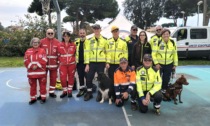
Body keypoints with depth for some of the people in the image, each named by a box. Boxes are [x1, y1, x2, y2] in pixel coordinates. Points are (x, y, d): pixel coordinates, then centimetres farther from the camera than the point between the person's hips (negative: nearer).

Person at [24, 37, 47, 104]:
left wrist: (37, 65, -17)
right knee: (32, 86, 11)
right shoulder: (28, 51, 6)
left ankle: (43, 97, 18)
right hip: (31, 72, 2)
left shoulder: (42, 50, -1)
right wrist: (31, 66, -15)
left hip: (41, 72, -2)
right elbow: (26, 61, 0)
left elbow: (44, 61, -9)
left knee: (42, 85, 6)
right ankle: (33, 98, 24)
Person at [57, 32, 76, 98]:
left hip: (72, 64, 0)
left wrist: (74, 61, 5)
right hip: (63, 64, 0)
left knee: (71, 77, 8)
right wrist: (59, 62, 3)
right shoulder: (60, 45, 0)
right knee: (63, 78, -3)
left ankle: (70, 91, 21)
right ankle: (64, 91, 16)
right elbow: (58, 55, 6)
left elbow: (76, 54, 8)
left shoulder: (73, 45, 0)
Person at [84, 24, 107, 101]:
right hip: (92, 63, 2)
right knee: (89, 78, 4)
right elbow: (87, 52, 2)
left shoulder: (104, 40, 3)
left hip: (101, 63, -1)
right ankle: (89, 93, 22)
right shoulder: (90, 40, 6)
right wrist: (87, 64, -3)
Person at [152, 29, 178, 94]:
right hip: (159, 64, -2)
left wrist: (175, 64, 6)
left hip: (169, 64, 3)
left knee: (166, 79, 10)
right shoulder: (158, 42, -9)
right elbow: (153, 54, -7)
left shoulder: (173, 42, 0)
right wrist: (156, 63, -13)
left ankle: (164, 90, 28)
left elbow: (175, 54, 7)